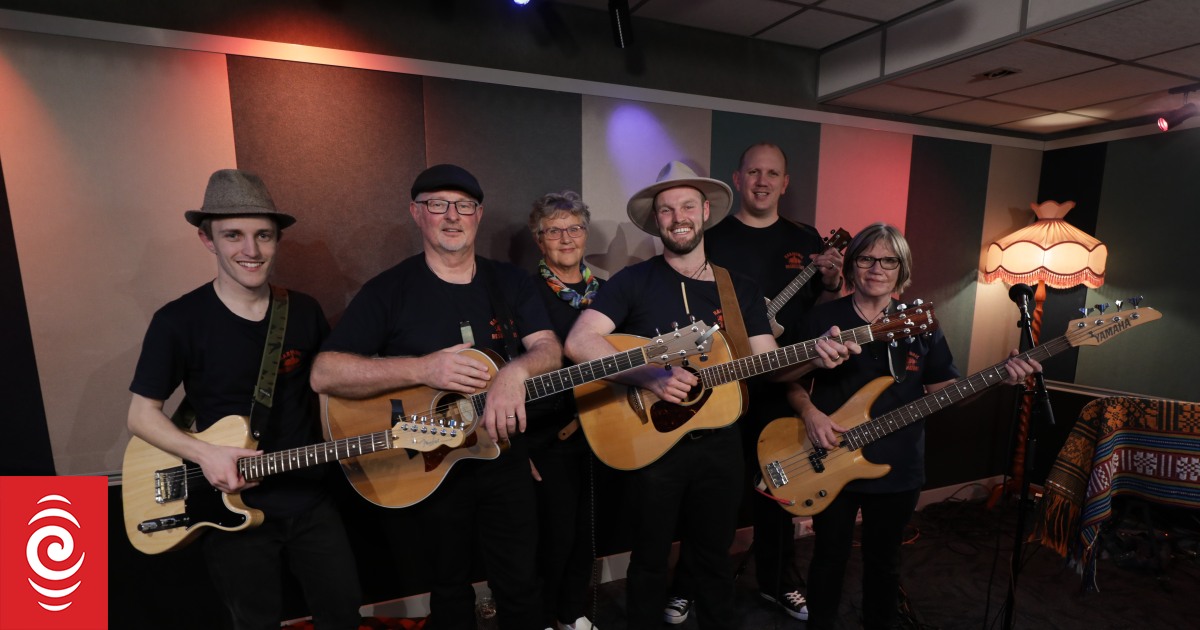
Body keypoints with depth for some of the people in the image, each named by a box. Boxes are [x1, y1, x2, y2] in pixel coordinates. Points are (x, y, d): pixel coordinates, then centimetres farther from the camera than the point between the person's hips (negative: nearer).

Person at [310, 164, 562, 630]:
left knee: (520, 586, 14)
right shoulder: (389, 290, -8)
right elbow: (324, 373, -14)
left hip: (505, 459, 2)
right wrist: (422, 369, -27)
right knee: (449, 590, 19)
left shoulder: (510, 282, 1)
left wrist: (515, 372, -31)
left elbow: (549, 350, -8)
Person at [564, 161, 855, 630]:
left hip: (719, 443, 4)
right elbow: (578, 343, -21)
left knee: (715, 555, 23)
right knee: (650, 559, 16)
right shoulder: (633, 282, -10)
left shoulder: (740, 289, 4)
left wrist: (815, 357, -17)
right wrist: (651, 377, -29)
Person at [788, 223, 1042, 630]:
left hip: (898, 468, 3)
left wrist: (1000, 376, -9)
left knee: (884, 560, 21)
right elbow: (791, 380, -3)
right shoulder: (824, 318, -7)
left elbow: (944, 387, 5)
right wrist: (810, 412, -20)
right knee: (830, 557, 13)